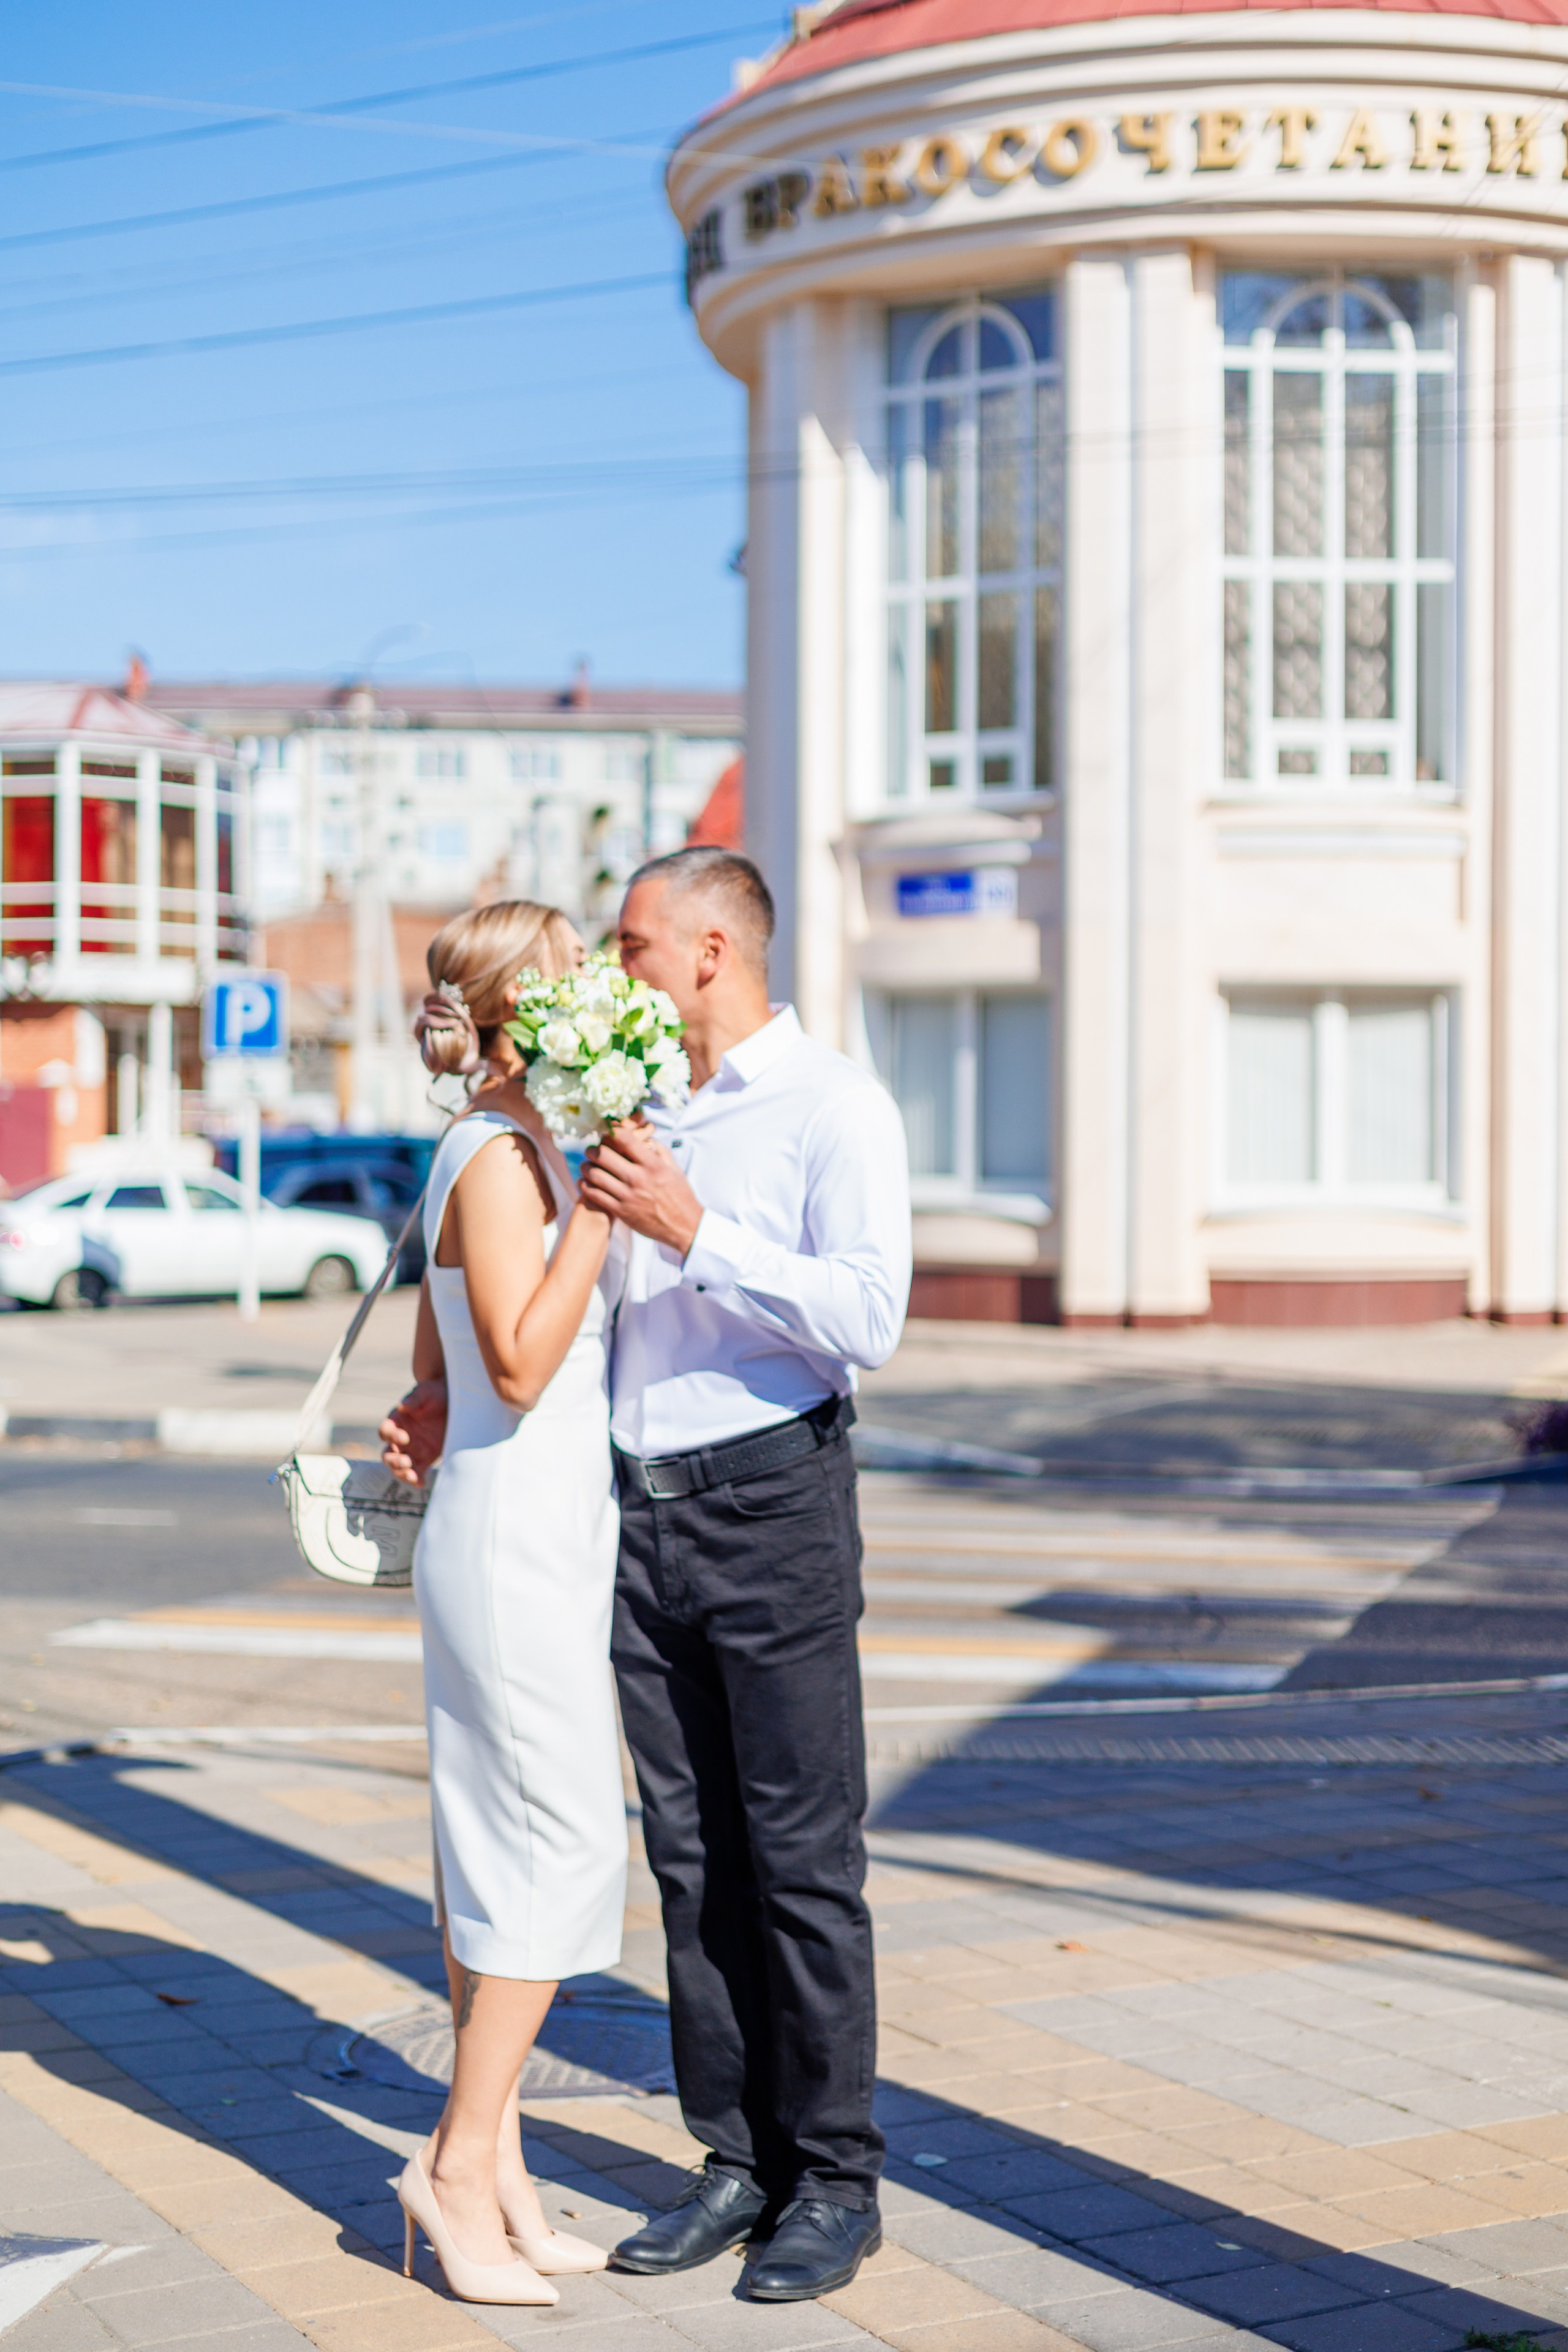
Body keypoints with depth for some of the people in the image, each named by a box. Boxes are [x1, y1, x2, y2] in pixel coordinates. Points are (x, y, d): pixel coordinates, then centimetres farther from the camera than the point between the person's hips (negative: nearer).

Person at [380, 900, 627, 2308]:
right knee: (563, 1839, -7)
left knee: (507, 1845, 11)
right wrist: (598, 1200, -22)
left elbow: (435, 1364, 20)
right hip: (518, 1538, -10)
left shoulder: (518, 1149, 15)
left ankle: (495, 2164, 18)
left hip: (539, 1538, 10)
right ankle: (461, 2163, 2)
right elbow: (520, 1363, -22)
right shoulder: (497, 1156, -14)